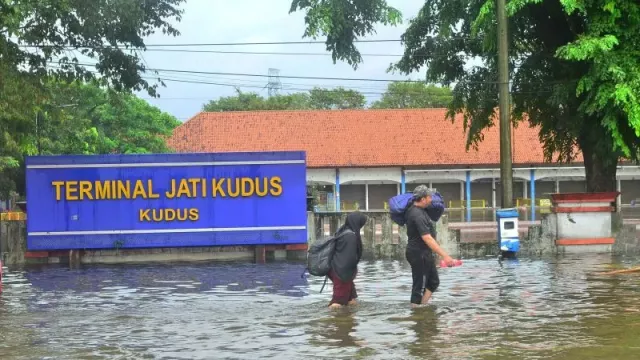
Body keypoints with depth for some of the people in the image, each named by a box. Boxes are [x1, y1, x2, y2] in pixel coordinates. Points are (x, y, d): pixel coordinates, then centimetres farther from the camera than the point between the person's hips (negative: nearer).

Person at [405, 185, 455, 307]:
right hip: (419, 254, -10)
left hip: (424, 254, 10)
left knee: (433, 282, 16)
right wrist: (445, 255, -34)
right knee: (420, 286, -3)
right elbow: (427, 238, -31)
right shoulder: (417, 215, -24)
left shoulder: (415, 209, 6)